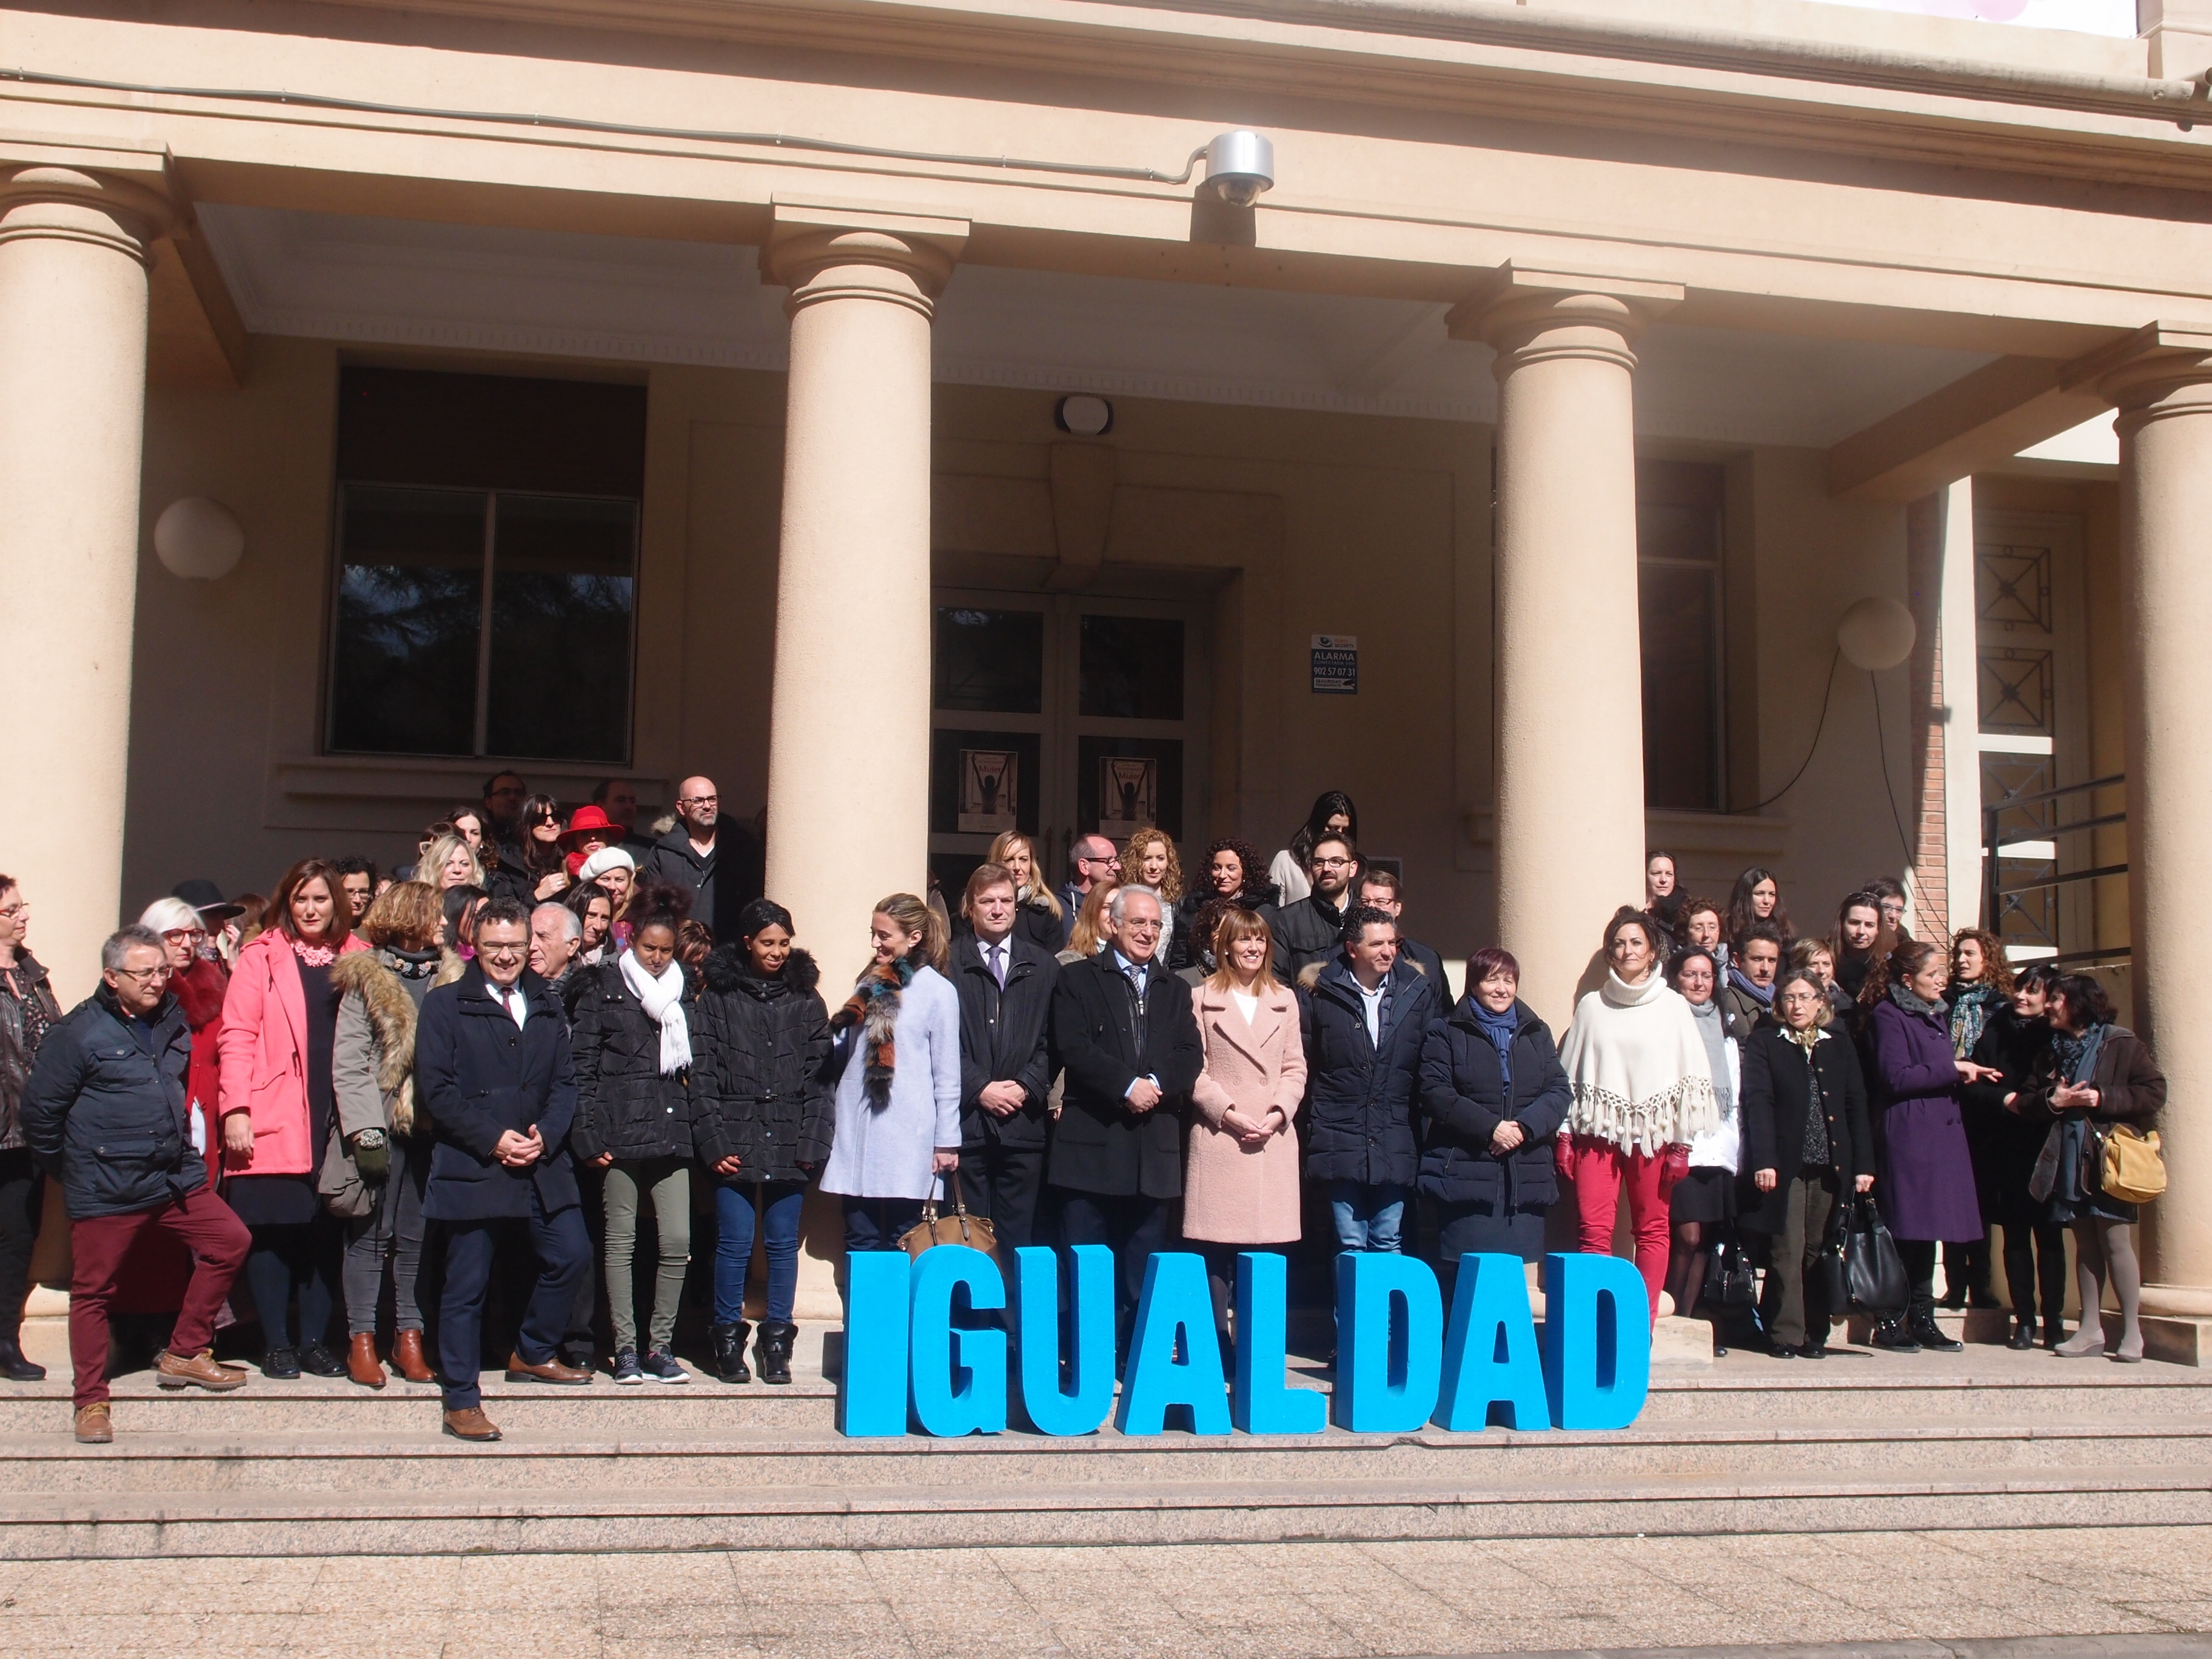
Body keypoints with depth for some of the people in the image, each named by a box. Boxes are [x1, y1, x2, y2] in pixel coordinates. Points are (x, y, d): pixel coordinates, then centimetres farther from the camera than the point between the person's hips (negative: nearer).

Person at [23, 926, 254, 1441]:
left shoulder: (173, 1020, 8)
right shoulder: (79, 1031, -9)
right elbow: (40, 1109, -6)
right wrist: (66, 1169, 3)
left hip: (177, 1178, 6)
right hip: (105, 1192, -5)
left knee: (231, 1241, -1)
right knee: (93, 1290, 2)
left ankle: (184, 1355, 11)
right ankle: (91, 1402, 13)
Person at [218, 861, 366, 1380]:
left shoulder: (358, 958, 11)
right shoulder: (261, 957, 5)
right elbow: (237, 1037, -1)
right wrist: (236, 1110, -10)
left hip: (338, 1117, 2)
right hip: (274, 1118, -2)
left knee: (328, 1230, 4)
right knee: (271, 1228, 0)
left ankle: (315, 1341, 13)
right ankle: (277, 1344, 10)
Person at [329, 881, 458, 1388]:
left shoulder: (448, 978, 10)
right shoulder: (366, 980, -1)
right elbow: (347, 1062, -5)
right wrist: (366, 1131, -13)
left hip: (430, 1125, 3)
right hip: (381, 1127, -3)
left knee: (417, 1236, 7)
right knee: (371, 1234, 2)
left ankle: (409, 1338, 13)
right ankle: (361, 1341, 9)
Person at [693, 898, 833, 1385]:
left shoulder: (806, 1000, 9)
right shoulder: (719, 998, 5)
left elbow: (819, 1073, 5)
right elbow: (704, 1075, 1)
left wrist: (814, 1141, -3)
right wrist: (714, 1141, -6)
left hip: (790, 1145, 2)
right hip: (736, 1141, -1)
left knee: (783, 1244, 5)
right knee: (735, 1244, -1)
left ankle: (776, 1341, 14)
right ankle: (728, 1340, 12)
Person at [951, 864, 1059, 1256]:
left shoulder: (1044, 966, 13)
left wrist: (1027, 1086, -6)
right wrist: (979, 1089, -10)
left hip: (1023, 1124, 2)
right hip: (965, 1120, -2)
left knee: (1018, 1237, 5)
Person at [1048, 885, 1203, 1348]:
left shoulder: (1175, 990, 19)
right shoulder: (1077, 979, 6)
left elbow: (1189, 1056, 6)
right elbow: (1074, 1048, -7)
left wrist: (1157, 1083, -12)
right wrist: (1126, 1085, -15)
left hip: (1154, 1147, 4)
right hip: (1092, 1141, -3)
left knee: (1142, 1271, 6)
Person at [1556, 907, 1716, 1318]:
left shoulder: (1673, 1007, 5)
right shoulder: (1591, 1006, 10)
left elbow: (1692, 1077, 3)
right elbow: (1570, 1074, 12)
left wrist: (1682, 1144, -2)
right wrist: (1565, 1134, 6)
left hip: (1652, 1134, -1)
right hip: (1598, 1131, 1)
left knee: (1652, 1229, 2)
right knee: (1594, 1229, -7)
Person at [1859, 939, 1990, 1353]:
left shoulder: (1937, 1015, 20)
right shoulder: (1888, 1016, -7)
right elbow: (1896, 1077, -17)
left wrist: (1963, 1073, 9)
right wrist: (1952, 1069, -12)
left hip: (1941, 1131, 8)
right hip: (1906, 1135, -8)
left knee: (1926, 1230, 9)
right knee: (1904, 1230, -7)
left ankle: (1922, 1319, 15)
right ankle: (1889, 1322, 0)